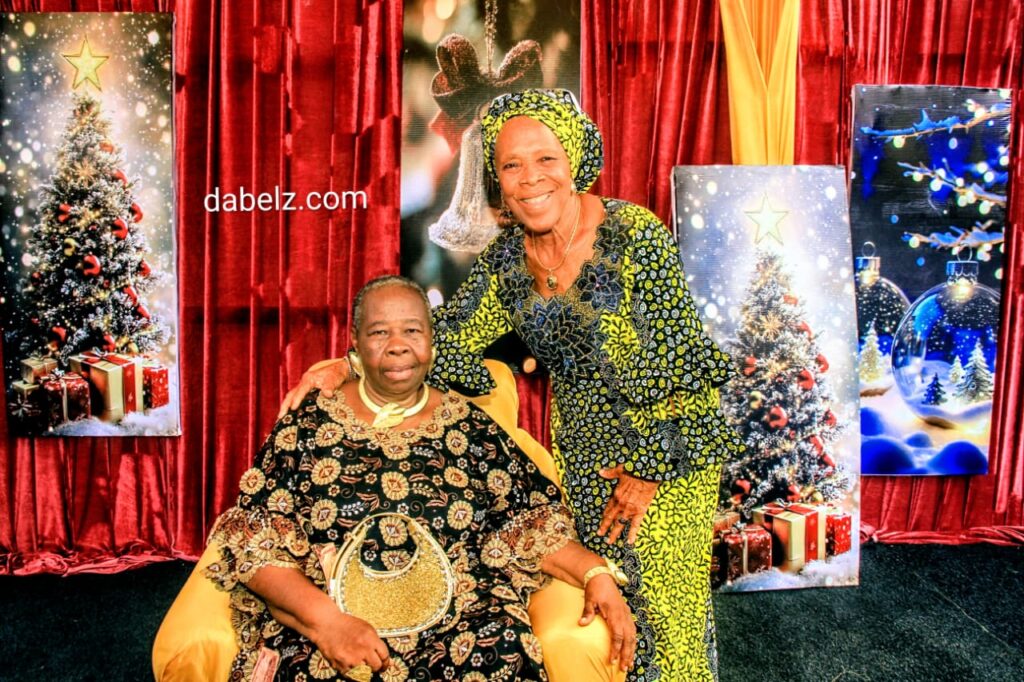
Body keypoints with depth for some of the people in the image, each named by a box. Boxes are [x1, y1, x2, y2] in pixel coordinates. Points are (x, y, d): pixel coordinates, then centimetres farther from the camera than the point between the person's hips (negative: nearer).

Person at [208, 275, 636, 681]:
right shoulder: (309, 423, 6)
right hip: (315, 635, -1)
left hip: (458, 632, 2)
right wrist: (326, 620, -14)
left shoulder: (471, 429, 9)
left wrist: (596, 573, -9)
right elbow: (255, 539, 0)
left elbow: (535, 522, 9)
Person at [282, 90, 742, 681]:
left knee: (664, 604, 1)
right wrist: (352, 366, -9)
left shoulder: (635, 237, -18)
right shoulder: (508, 255, -2)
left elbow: (678, 362, -16)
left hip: (667, 448, -5)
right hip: (582, 450, 5)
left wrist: (651, 468, -14)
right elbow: (450, 338, 3)